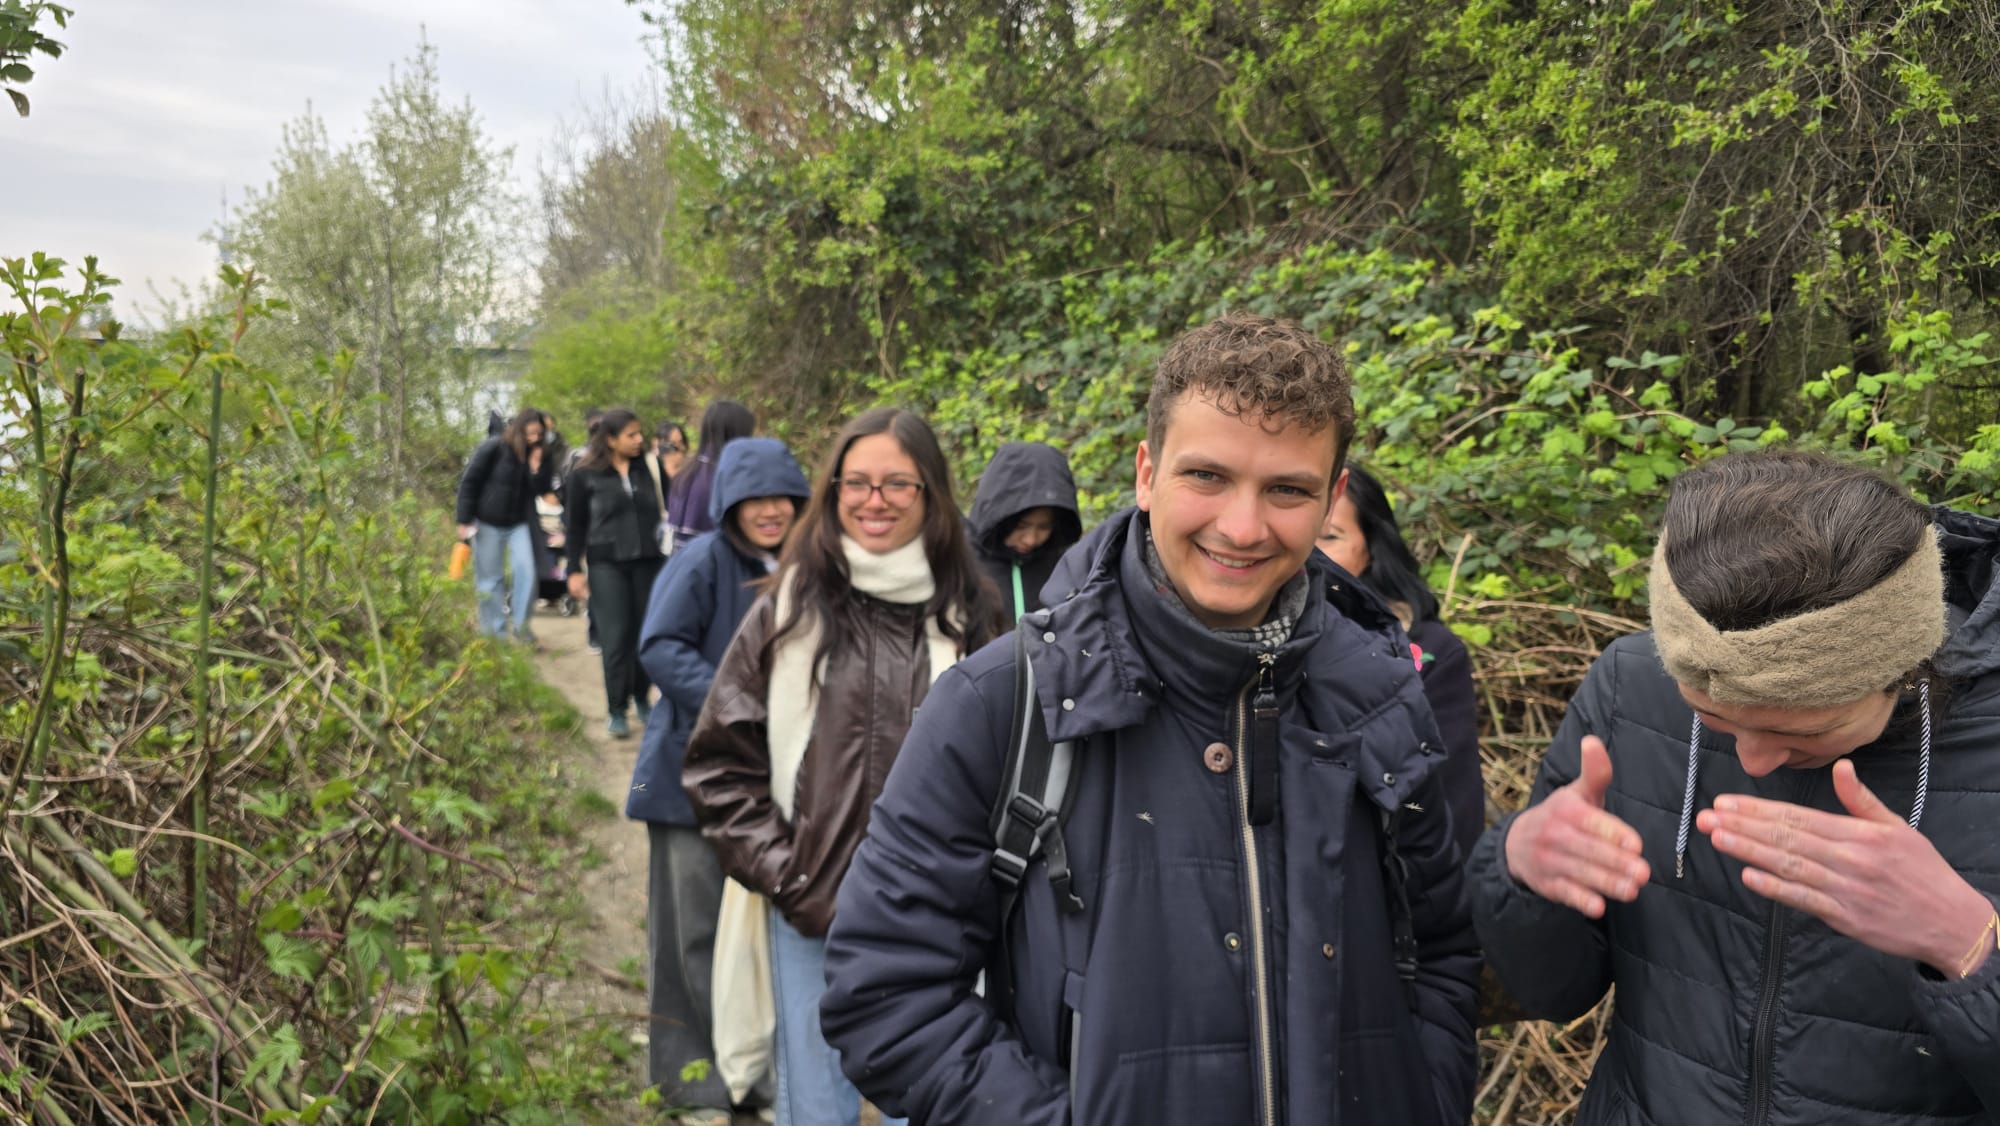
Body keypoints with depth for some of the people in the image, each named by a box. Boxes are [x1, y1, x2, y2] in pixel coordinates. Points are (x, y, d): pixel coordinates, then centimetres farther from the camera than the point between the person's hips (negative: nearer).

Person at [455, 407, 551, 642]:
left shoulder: (536, 455, 1)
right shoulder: (492, 449, -12)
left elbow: (540, 490, -2)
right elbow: (468, 482, -9)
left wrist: (536, 466, -19)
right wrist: (464, 521, -11)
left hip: (518, 524, 3)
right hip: (488, 523, -3)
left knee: (526, 571, -10)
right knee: (490, 580, 4)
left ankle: (521, 624, 5)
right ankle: (495, 632, 15)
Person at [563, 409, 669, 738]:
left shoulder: (650, 467, 5)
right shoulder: (585, 475, 0)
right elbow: (575, 525, 4)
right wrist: (574, 570, 2)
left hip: (648, 562, 2)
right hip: (607, 565, -2)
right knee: (615, 637, -2)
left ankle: (643, 699, 25)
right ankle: (615, 711, 10)